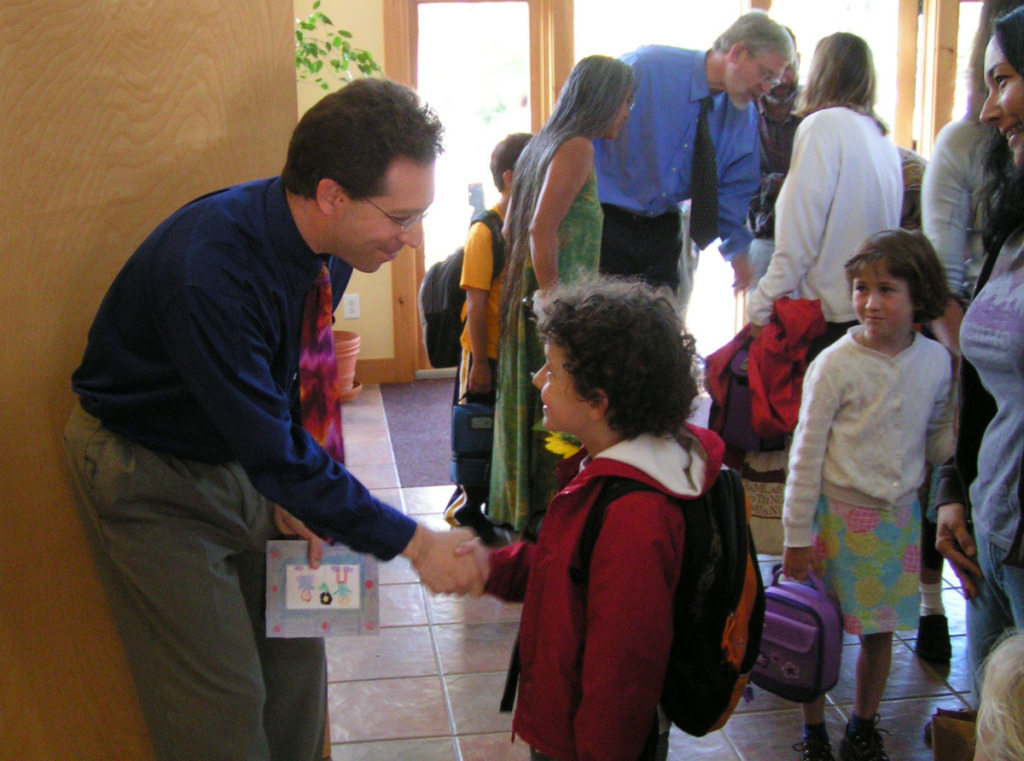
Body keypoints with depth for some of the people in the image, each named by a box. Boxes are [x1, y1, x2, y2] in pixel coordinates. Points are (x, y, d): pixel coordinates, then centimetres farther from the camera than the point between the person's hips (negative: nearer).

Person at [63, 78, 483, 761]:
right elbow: (272, 448, -31)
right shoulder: (211, 272, -36)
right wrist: (412, 543, -26)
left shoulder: (328, 240, -11)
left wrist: (292, 484, -4)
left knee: (296, 658, 11)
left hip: (244, 458, 7)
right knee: (220, 703, -2)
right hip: (150, 476, -7)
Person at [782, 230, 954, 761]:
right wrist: (797, 535, -7)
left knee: (880, 630, 14)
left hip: (900, 515, 4)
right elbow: (806, 454, -8)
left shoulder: (936, 361, -1)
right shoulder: (836, 365, -13)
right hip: (839, 513, -3)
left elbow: (940, 440, 13)